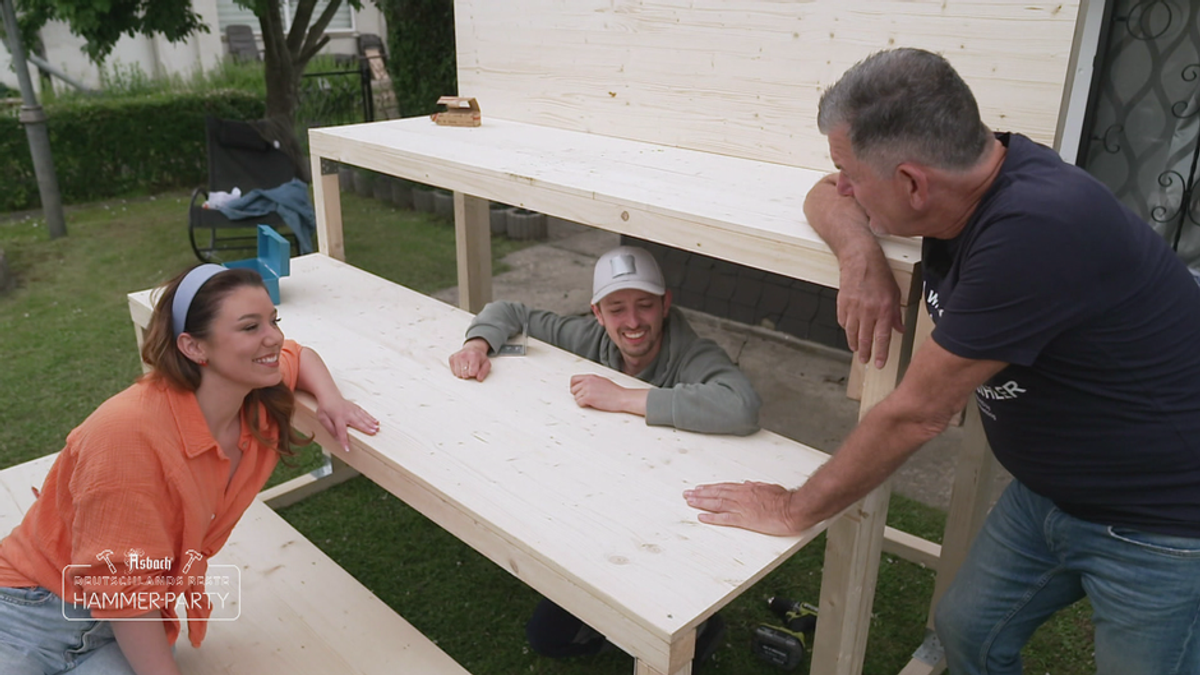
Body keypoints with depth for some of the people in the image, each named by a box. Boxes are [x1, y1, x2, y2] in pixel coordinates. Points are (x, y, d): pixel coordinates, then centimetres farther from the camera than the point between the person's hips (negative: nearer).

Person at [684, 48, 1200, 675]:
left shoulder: (1037, 231, -35)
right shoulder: (962, 176, -10)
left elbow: (916, 413, -28)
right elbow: (826, 198, 7)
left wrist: (794, 510, -16)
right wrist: (863, 261, -16)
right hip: (1047, 489, 7)